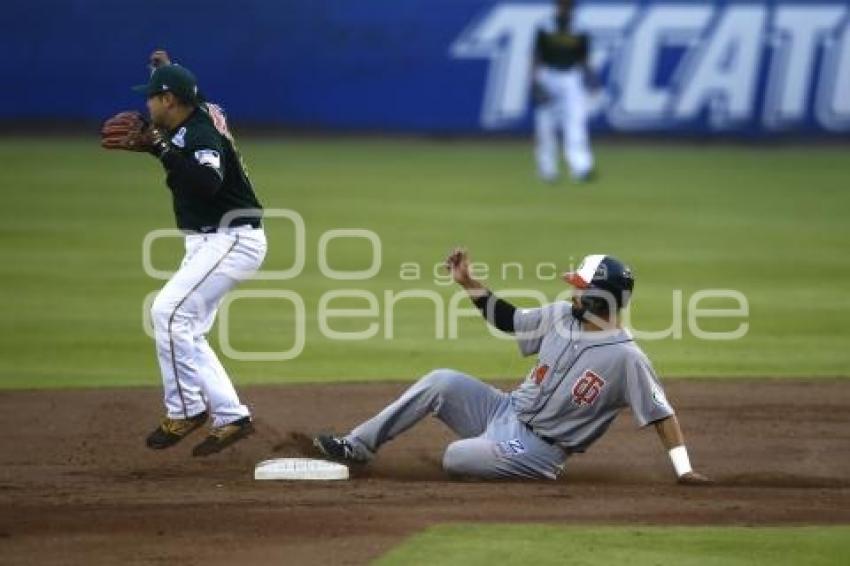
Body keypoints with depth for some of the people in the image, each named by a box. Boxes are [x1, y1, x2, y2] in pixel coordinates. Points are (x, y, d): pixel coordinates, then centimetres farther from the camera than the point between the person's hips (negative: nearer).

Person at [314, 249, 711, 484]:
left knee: (454, 459, -26)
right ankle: (358, 446, -3)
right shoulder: (561, 317, 0)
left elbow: (660, 413, -20)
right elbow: (508, 319, 13)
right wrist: (467, 283, 4)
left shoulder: (626, 357, -21)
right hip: (505, 412, 7)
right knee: (441, 382, -9)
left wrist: (684, 470, -26)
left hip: (537, 450, -7)